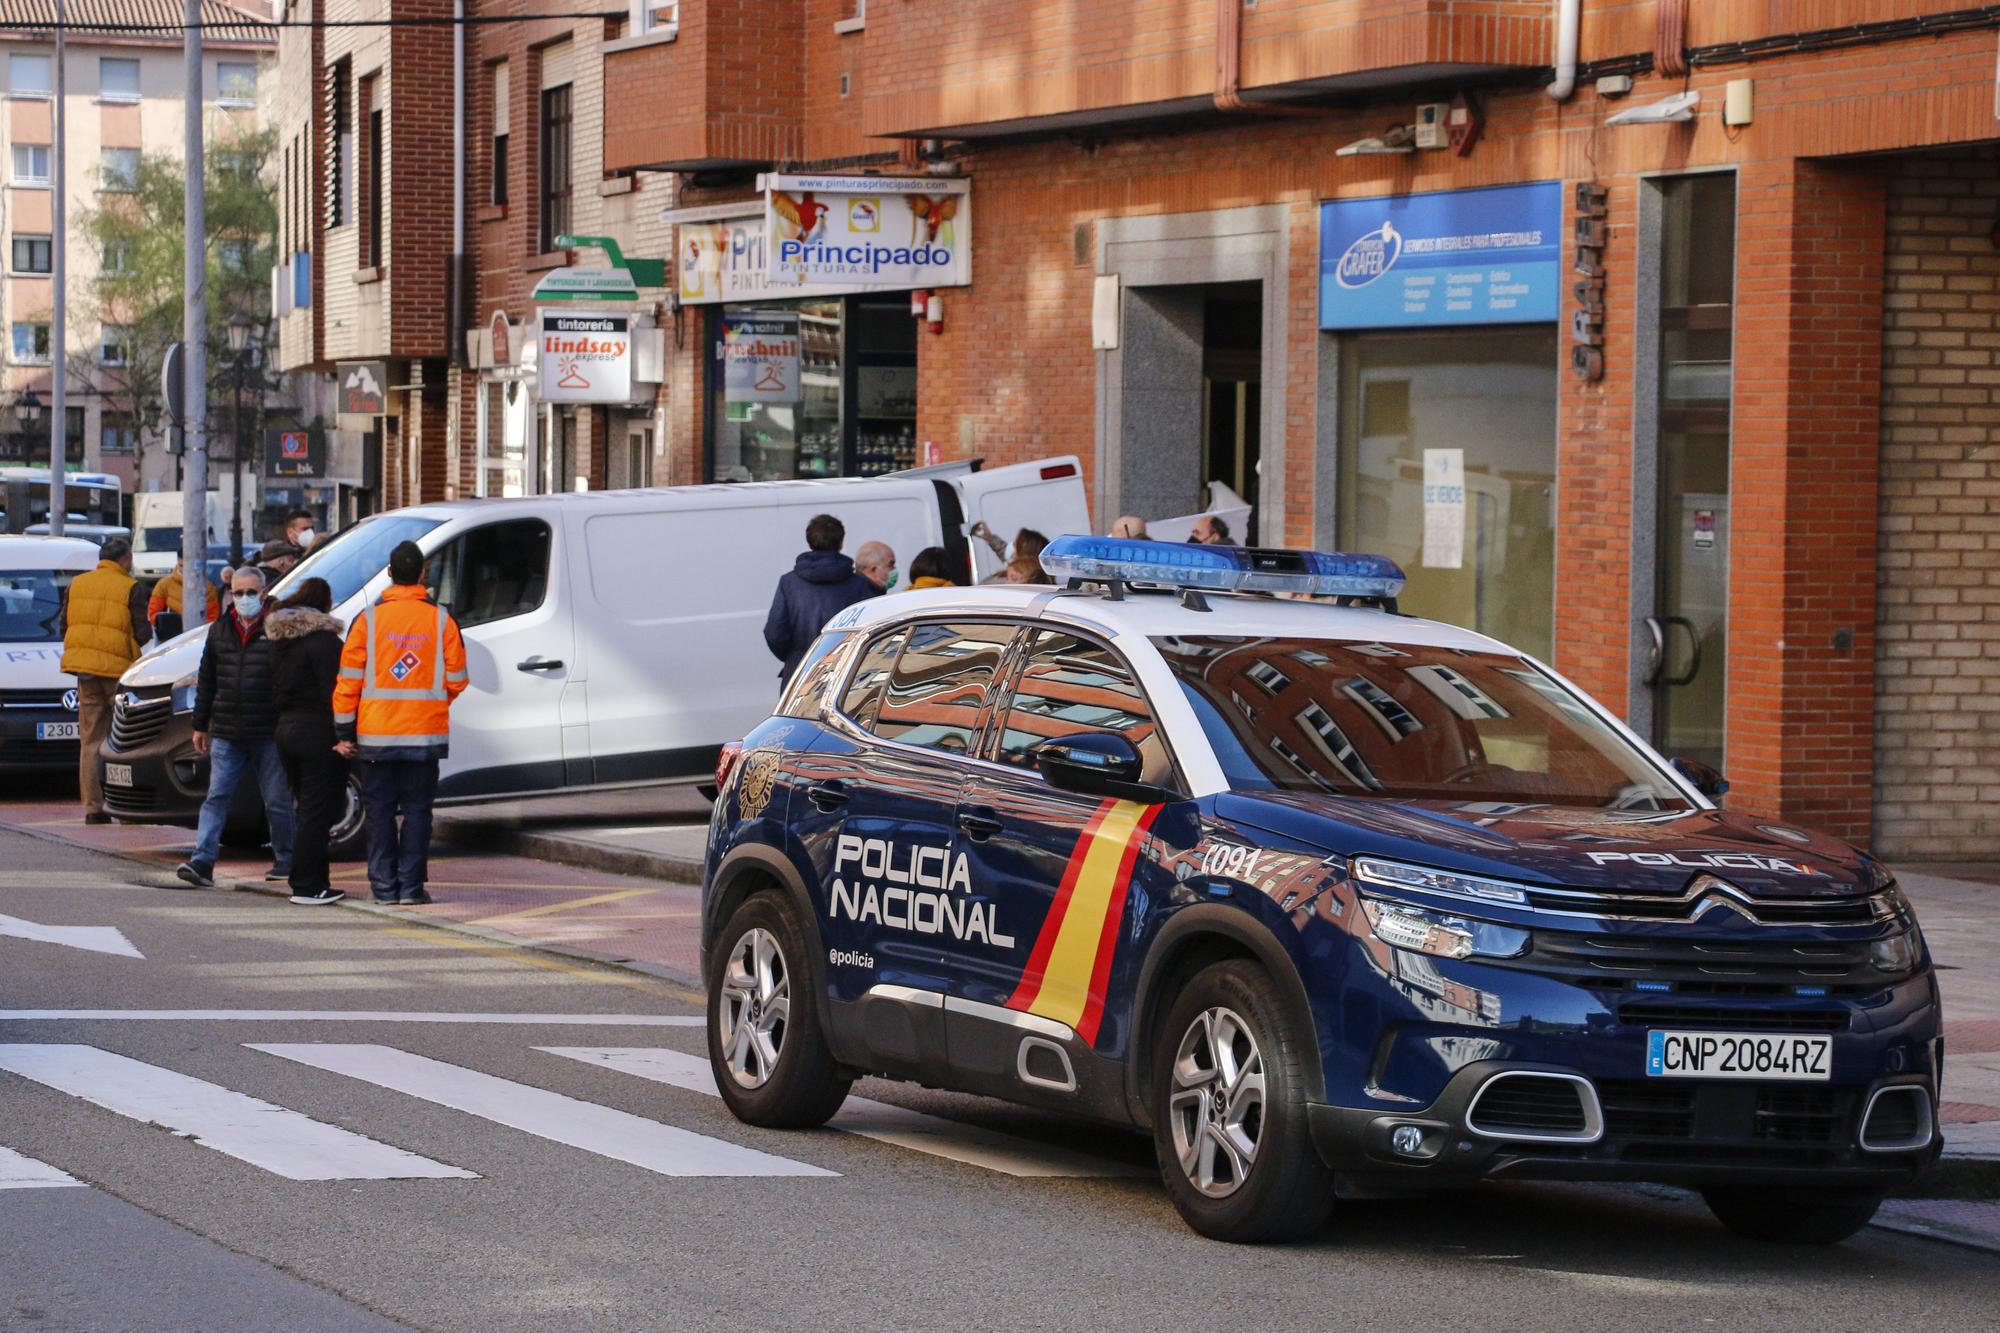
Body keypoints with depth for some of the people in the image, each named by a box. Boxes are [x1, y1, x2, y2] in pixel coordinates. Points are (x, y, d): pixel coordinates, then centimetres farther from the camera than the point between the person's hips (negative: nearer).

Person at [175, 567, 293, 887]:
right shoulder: (220, 630, 12)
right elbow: (207, 681, 17)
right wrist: (200, 725, 15)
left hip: (269, 734, -4)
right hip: (226, 734, 4)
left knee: (277, 800, 6)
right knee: (217, 797, -3)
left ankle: (286, 860, 18)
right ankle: (202, 862, -9)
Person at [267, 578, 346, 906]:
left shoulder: (278, 639, 12)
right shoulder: (322, 638, -15)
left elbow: (275, 686, 15)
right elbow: (333, 690, -19)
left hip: (286, 728, 8)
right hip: (318, 731, -8)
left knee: (305, 808, 16)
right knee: (317, 811, -5)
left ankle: (311, 883, 18)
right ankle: (308, 886, -6)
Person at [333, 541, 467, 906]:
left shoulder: (368, 619, -4)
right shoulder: (441, 619, -1)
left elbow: (348, 680, -3)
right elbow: (456, 680, 3)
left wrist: (344, 732, 3)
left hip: (377, 735, 0)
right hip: (426, 735, 0)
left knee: (380, 810, 7)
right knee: (417, 808, 6)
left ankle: (384, 885, 7)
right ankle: (412, 885, 2)